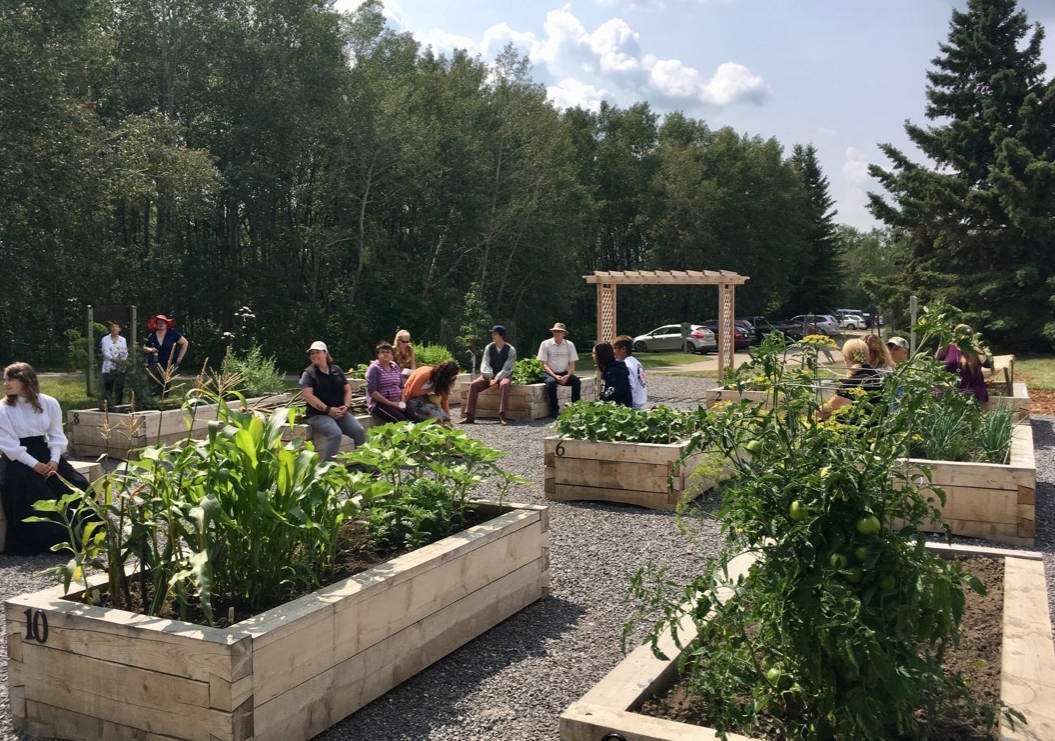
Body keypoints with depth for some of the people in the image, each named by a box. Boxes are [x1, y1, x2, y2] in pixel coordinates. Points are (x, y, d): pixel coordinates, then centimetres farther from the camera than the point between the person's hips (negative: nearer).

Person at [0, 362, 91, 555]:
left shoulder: (49, 403, 5)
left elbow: (56, 435, 6)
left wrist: (54, 460, -11)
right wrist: (34, 464, -17)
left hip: (46, 454, 2)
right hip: (20, 460, -2)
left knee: (79, 486, -18)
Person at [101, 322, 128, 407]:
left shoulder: (123, 340, 15)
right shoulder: (105, 339, 6)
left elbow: (125, 352, 6)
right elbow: (106, 352, -5)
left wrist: (124, 361, -14)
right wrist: (114, 359, -21)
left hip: (120, 368, 2)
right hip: (109, 367, -2)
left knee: (119, 388, 2)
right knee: (107, 388, -9)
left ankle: (118, 405, 9)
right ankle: (108, 406, -9)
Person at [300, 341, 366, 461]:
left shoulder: (336, 370, 16)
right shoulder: (308, 373, 1)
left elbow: (347, 389, 17)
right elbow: (307, 395, -11)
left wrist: (346, 405, -3)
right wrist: (328, 409, -16)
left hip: (340, 412, 5)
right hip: (318, 414, -5)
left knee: (360, 431, -15)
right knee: (335, 433, -32)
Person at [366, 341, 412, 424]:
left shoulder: (395, 367, 15)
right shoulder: (374, 368, -4)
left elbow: (401, 387, 21)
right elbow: (372, 391, -12)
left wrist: (402, 401, 2)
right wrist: (390, 403, -15)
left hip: (396, 404, 6)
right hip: (379, 404, -6)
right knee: (402, 421, -29)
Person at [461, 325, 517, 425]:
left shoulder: (511, 350, -8)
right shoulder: (489, 347, 2)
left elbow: (507, 369, -13)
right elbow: (485, 365, -3)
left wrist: (496, 380, -24)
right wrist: (490, 379, -19)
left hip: (504, 376, -3)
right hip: (490, 376, 4)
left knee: (504, 385, -39)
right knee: (473, 385, -21)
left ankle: (502, 415, -38)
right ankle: (469, 416, -22)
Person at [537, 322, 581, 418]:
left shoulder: (569, 344, 5)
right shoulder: (545, 344, -2)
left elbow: (572, 364, 4)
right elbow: (544, 364, -5)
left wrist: (567, 376, -16)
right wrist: (555, 376, -19)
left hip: (564, 373, 3)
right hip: (549, 373, -2)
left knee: (576, 381, -25)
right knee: (551, 382, -35)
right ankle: (554, 410, -24)